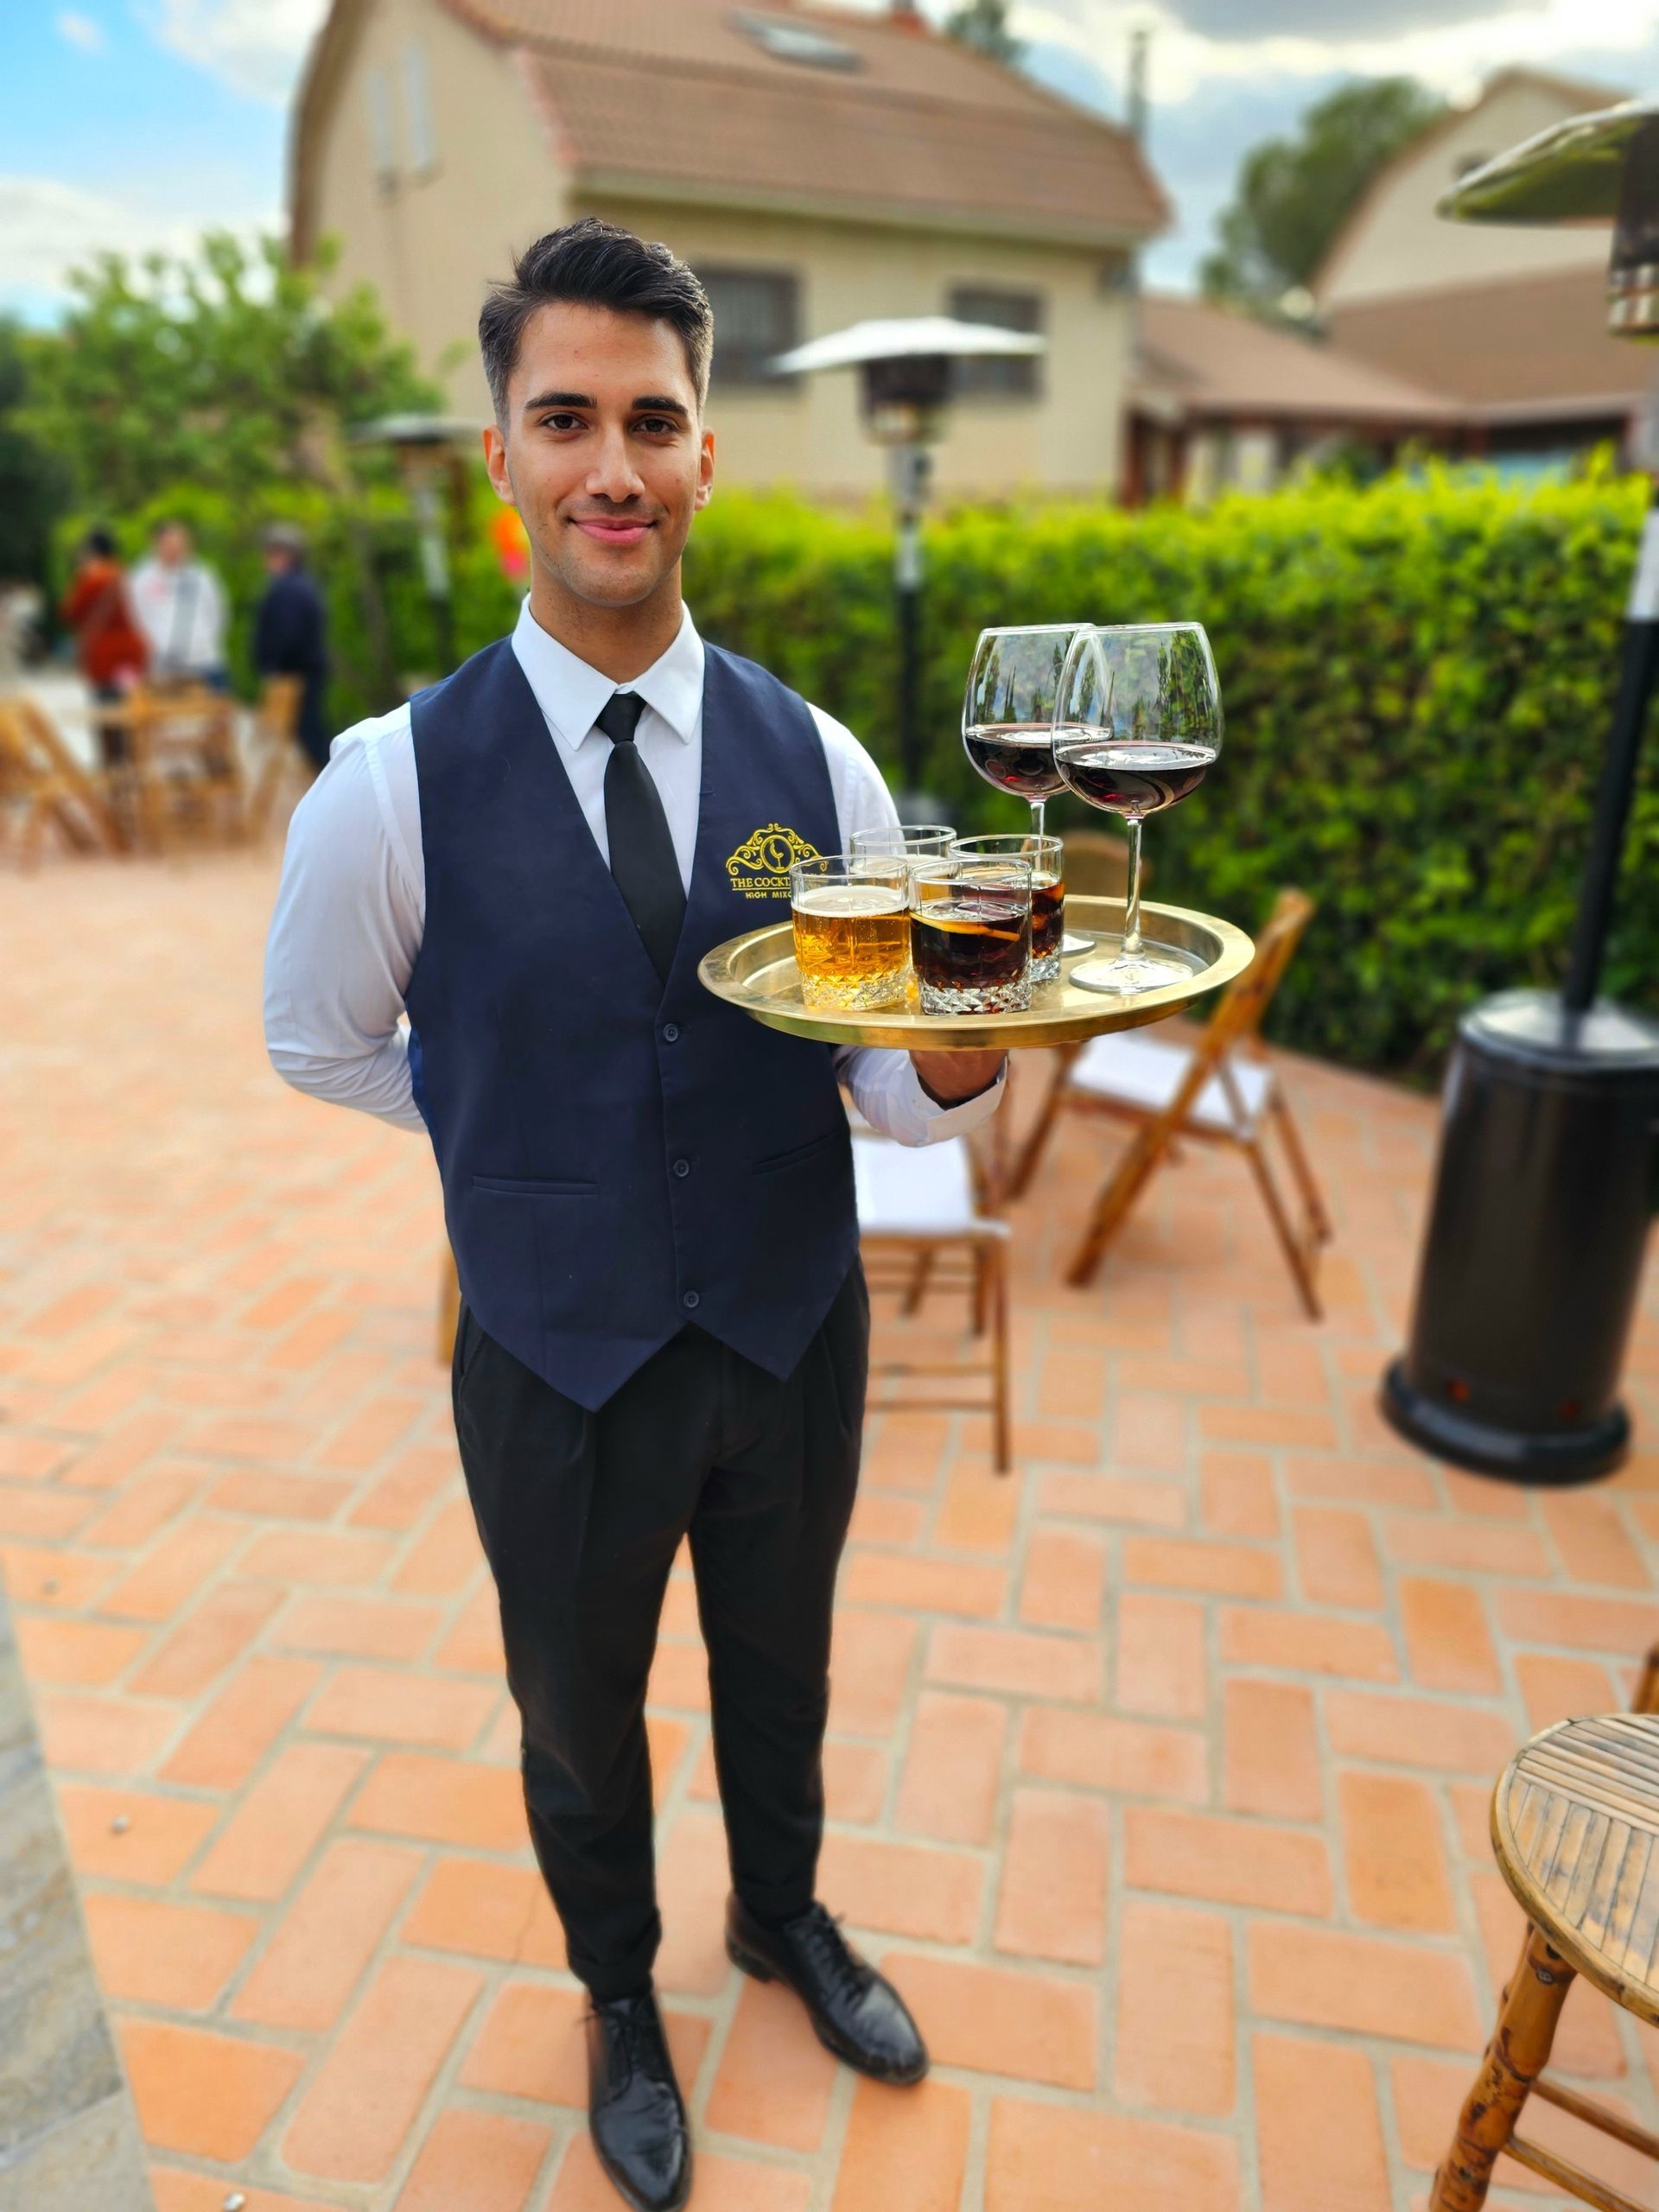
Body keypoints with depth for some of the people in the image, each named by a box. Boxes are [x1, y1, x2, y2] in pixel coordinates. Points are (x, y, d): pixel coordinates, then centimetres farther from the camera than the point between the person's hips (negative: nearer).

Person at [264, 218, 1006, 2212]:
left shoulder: (816, 759, -10)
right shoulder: (396, 780, -16)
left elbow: (898, 1098, -8)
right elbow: (320, 1043, 0)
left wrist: (963, 1051, -30)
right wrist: (529, 1147, -1)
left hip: (794, 1338, 2)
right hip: (560, 1362, -1)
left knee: (780, 1666, 27)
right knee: (579, 1714, 24)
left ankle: (784, 1915, 61)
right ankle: (619, 1996, 57)